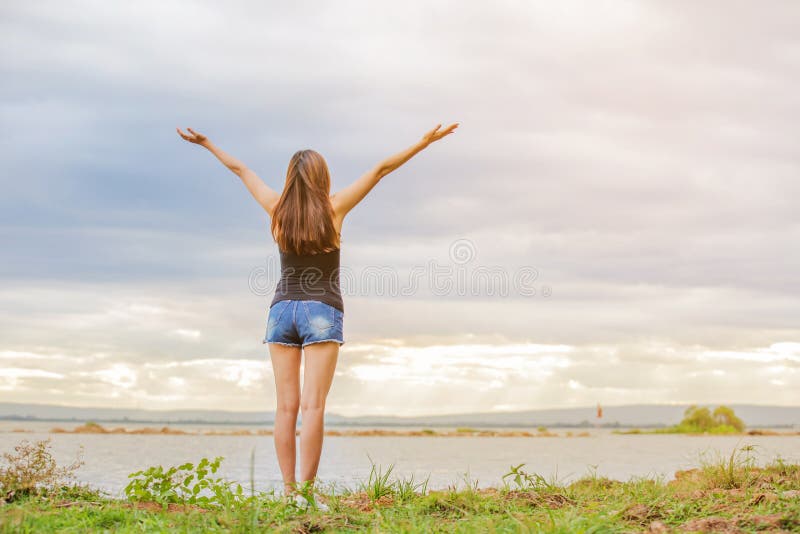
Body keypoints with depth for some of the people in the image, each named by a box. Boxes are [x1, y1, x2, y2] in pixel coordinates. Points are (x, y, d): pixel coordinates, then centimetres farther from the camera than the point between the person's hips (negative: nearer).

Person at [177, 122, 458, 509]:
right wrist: (424, 142, 1)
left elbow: (239, 168, 15)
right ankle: (306, 491, -14)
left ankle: (289, 490, 1)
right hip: (322, 312, -3)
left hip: (282, 310, 3)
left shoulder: (278, 209, 2)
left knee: (286, 405, 2)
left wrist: (206, 143, 27)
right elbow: (381, 169, -2)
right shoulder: (334, 208, -5)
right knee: (313, 405, -9)